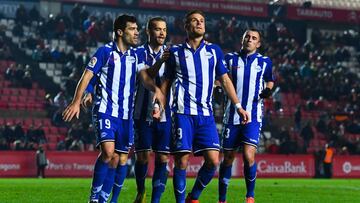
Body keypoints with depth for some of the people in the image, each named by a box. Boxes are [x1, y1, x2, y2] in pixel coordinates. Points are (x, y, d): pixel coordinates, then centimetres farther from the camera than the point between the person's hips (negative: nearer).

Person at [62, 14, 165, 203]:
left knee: (121, 159, 5)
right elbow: (87, 75, -6)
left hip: (126, 114, 6)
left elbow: (144, 76, -2)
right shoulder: (105, 51, -5)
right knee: (108, 152, -22)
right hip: (105, 111, -6)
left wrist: (155, 89, -24)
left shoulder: (137, 54, 10)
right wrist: (77, 101, -16)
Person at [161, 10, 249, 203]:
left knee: (213, 160, -6)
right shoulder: (176, 52, 8)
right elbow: (166, 82, 13)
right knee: (182, 161, -7)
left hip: (206, 114, 2)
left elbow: (225, 79, 15)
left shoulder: (214, 50, 12)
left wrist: (238, 106, 8)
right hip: (183, 113, -2)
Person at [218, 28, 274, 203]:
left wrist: (267, 90, 1)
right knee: (227, 158, 6)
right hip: (232, 115, 1)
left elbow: (269, 80, 22)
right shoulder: (230, 58, 5)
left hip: (253, 116, -1)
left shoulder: (264, 62, 6)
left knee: (248, 156, -17)